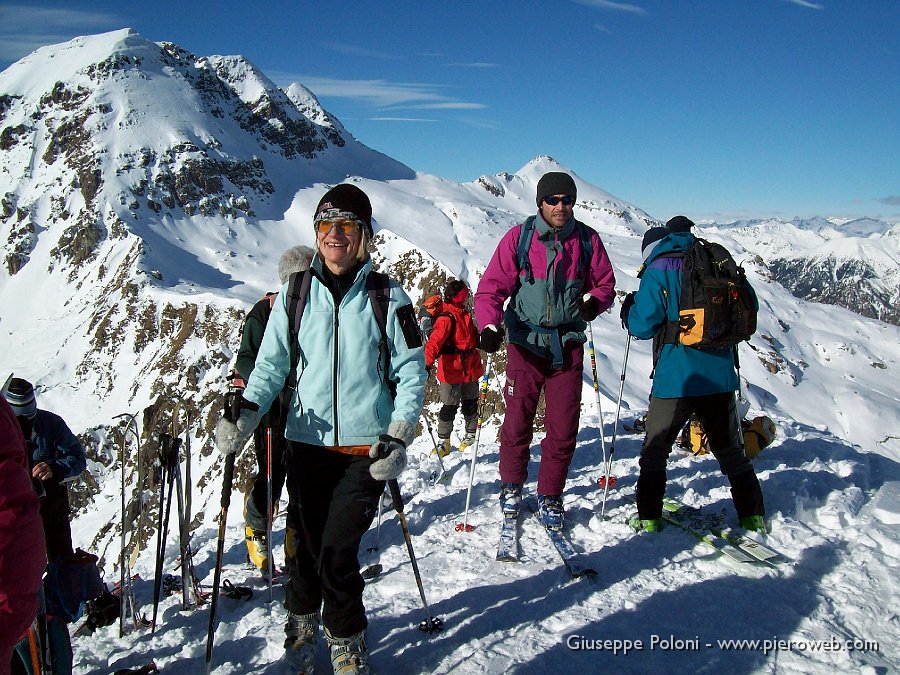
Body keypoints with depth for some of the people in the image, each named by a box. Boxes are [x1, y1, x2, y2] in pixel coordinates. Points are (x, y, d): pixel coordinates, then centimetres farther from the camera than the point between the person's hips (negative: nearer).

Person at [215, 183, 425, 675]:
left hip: (367, 447, -2)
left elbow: (412, 371, 1)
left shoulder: (387, 297, -1)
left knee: (337, 550, -6)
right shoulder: (294, 295, 4)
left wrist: (399, 437, -9)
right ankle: (302, 620, 39)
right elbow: (271, 365, 6)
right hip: (307, 442, 2)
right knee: (309, 541, 8)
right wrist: (243, 417, -9)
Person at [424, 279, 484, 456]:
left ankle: (470, 435, 35)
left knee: (470, 404, 18)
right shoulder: (446, 318, -17)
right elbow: (435, 341, -27)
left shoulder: (465, 315, 11)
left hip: (470, 369, 8)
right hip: (452, 371, -8)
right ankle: (443, 442, 10)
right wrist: (428, 362, -38)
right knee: (449, 408, -1)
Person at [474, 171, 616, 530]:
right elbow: (491, 287, -6)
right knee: (517, 423, 4)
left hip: (567, 345, 2)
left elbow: (605, 284, 10)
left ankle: (550, 497, 21)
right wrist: (489, 326, -22)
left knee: (563, 429, 3)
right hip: (525, 342, -1)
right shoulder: (518, 237, -3)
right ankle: (511, 487, 29)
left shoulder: (587, 240, 2)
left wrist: (594, 300, -13)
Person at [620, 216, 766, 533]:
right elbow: (750, 305, 13)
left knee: (655, 450, 11)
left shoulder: (657, 272, -6)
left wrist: (629, 309, 8)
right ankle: (753, 515, 24)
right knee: (730, 450, 20)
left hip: (676, 380, -4)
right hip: (720, 375, 5)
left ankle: (648, 517, 11)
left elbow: (643, 326, -12)